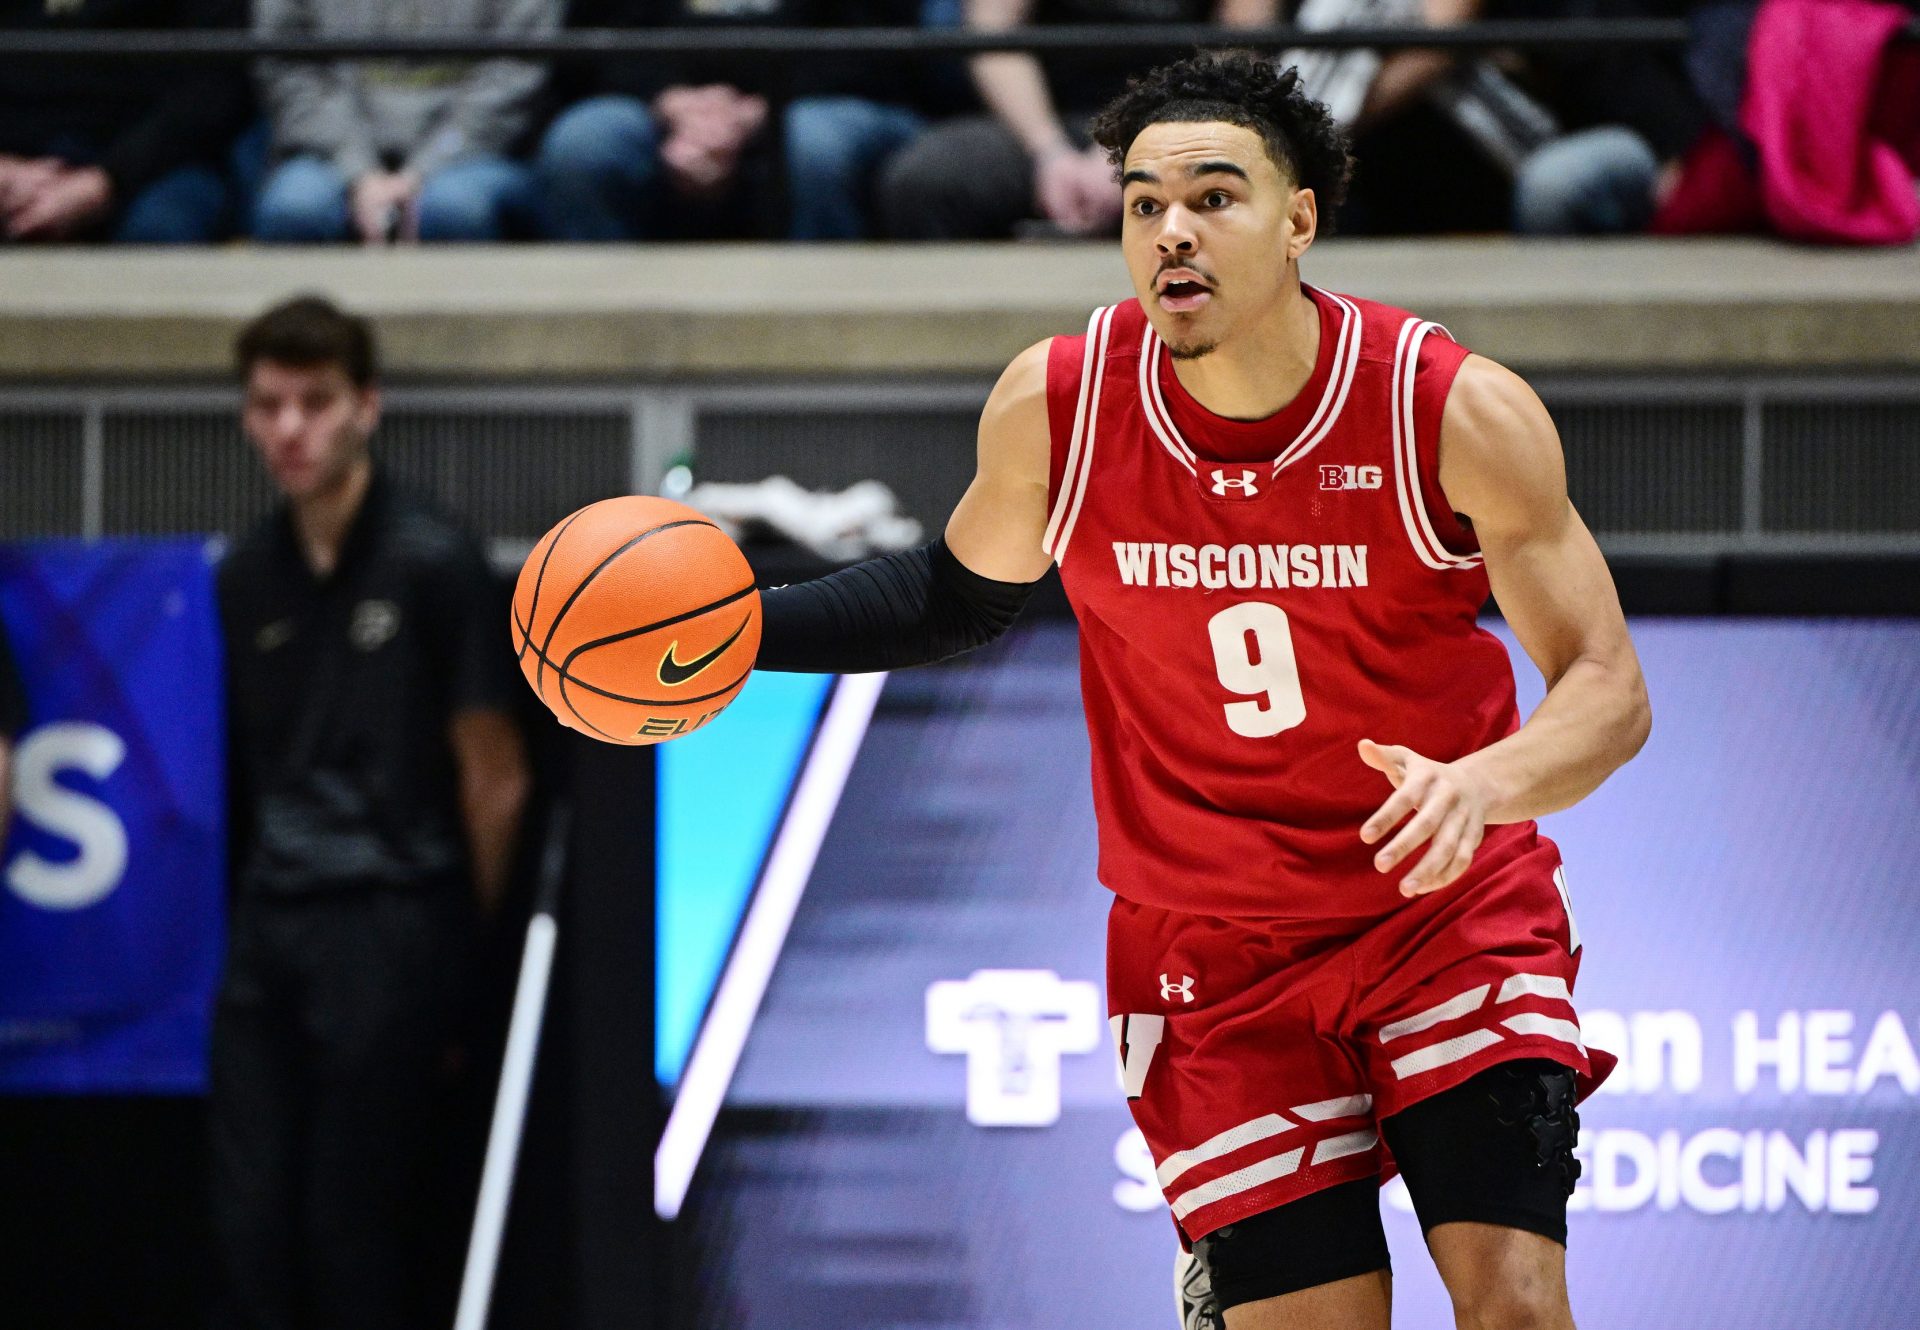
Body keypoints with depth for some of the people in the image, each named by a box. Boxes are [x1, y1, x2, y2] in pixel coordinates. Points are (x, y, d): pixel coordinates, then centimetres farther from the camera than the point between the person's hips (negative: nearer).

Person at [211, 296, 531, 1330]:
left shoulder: (433, 564, -5)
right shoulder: (247, 580, 11)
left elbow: (493, 776, -2)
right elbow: (247, 769, 14)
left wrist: (467, 936, 3)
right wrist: (253, 908, 5)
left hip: (388, 928, -6)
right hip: (268, 931, 6)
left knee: (356, 1225, -4)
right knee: (250, 1222, 4)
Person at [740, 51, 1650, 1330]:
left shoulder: (1456, 412, -17)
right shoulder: (1053, 406, -10)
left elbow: (1608, 690, -15)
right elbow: (963, 593, 11)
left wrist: (1477, 784, -35)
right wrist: (736, 631, 0)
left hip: (1453, 912, -1)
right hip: (1213, 956, 1)